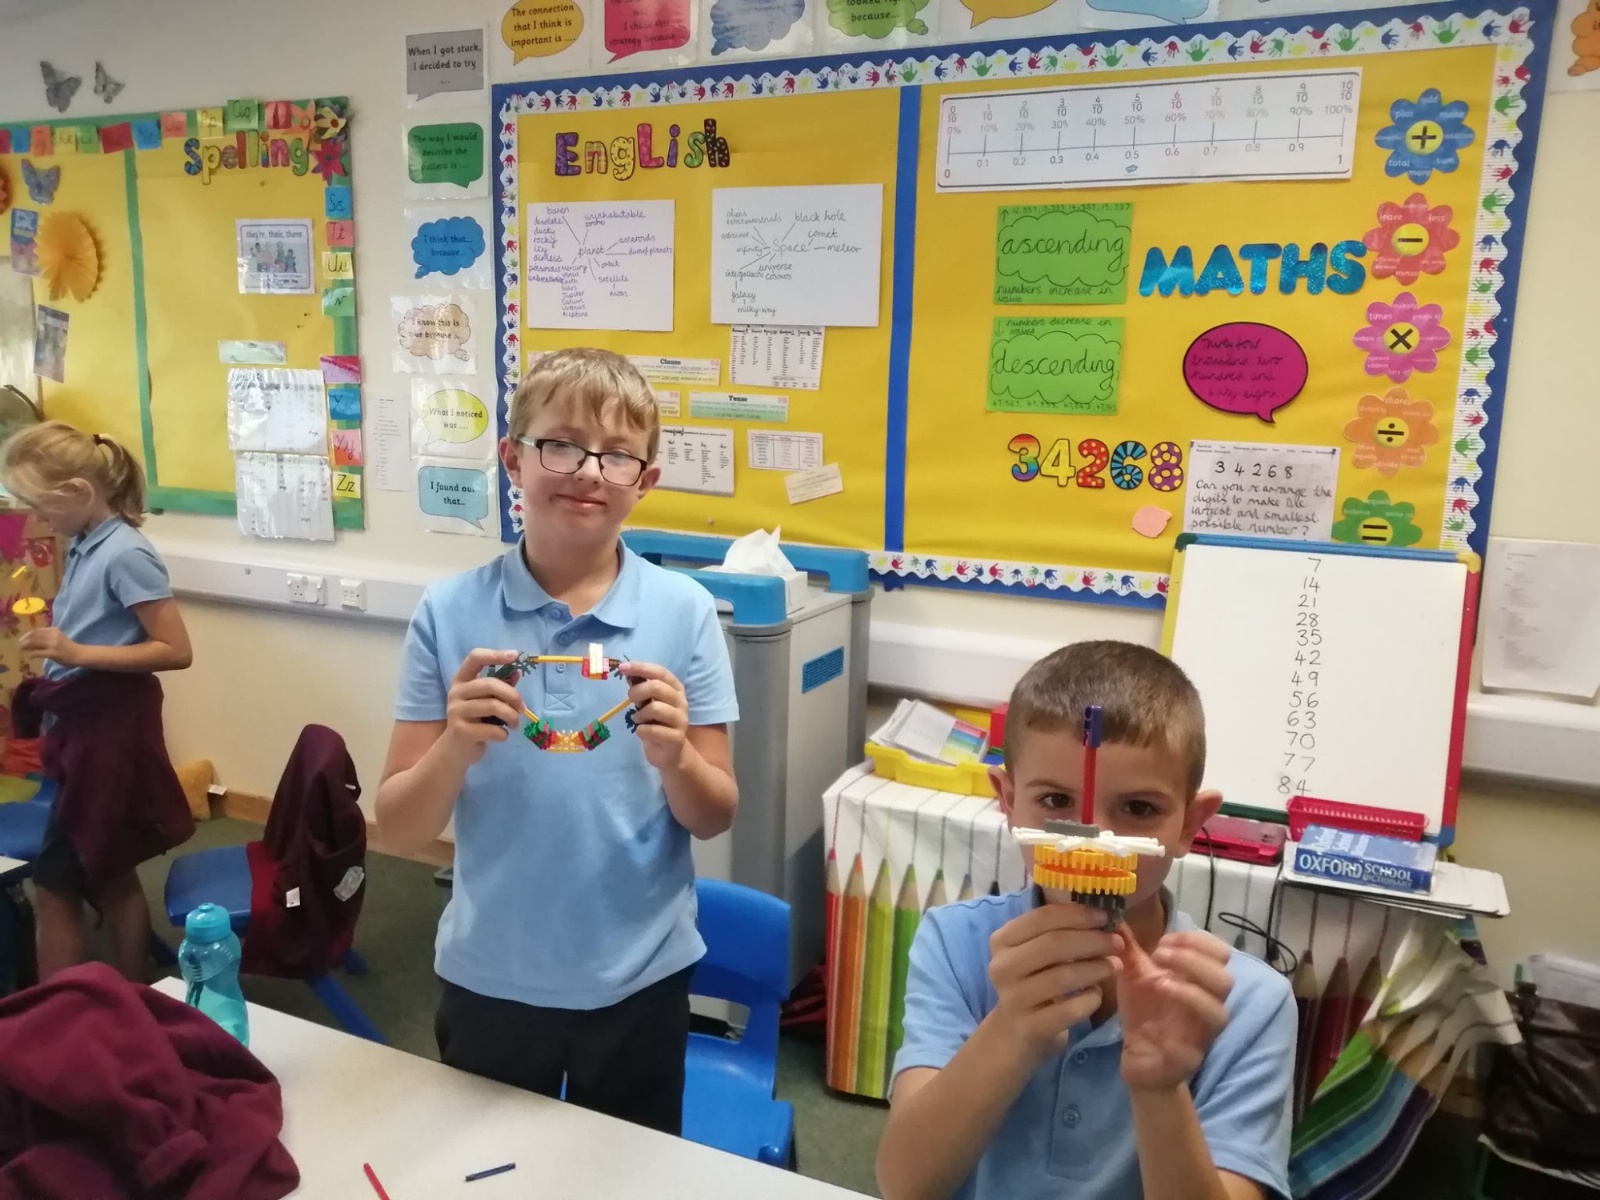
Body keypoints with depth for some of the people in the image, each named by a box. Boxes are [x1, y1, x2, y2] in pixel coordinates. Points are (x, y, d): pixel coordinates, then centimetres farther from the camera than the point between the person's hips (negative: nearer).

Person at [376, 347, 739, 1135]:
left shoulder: (685, 611, -10)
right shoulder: (449, 613, -9)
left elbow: (716, 819, -5)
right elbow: (396, 832, -7)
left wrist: (673, 757, -25)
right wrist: (456, 748, -26)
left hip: (638, 982, 0)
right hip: (489, 981, 1)